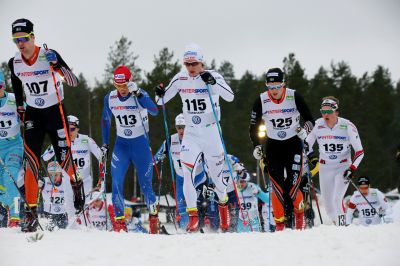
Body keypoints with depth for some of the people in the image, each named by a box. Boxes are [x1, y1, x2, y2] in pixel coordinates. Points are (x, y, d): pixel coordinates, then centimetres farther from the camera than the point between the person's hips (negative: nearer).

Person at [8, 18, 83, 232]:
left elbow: (74, 82, -19)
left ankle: (76, 182, 37)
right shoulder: (14, 63, -3)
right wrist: (19, 108, 14)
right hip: (32, 114, 3)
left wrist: (57, 66, -34)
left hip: (55, 111, -3)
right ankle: (32, 210, -14)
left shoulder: (49, 56, -15)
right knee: (31, 159, -13)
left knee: (64, 158, 0)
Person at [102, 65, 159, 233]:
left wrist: (138, 93, -41)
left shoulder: (140, 95, -14)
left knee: (145, 185, 2)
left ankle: (153, 216, 26)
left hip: (141, 144, -3)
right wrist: (105, 144, 14)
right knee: (116, 183, -14)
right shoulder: (110, 98, -2)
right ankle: (119, 222, -8)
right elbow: (106, 121, 14)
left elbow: (154, 111, -32)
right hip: (121, 145, 3)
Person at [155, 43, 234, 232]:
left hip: (211, 132, -2)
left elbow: (230, 97, -24)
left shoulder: (213, 76, -11)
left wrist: (213, 83, -36)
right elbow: (162, 100, 6)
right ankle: (192, 215, -10)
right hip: (191, 133, 2)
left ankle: (223, 204, 39)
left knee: (216, 174, 9)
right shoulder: (180, 79, -1)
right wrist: (159, 95, -17)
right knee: (187, 172, -15)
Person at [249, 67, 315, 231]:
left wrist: (307, 127, -23)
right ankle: (279, 223, 5)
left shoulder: (294, 97, -10)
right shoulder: (261, 101, -6)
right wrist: (256, 147, -7)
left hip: (293, 144, -1)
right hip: (273, 146, 1)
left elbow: (309, 119, -1)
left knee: (292, 186, -12)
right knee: (277, 187, -10)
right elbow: (253, 127, 4)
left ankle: (299, 211, 19)